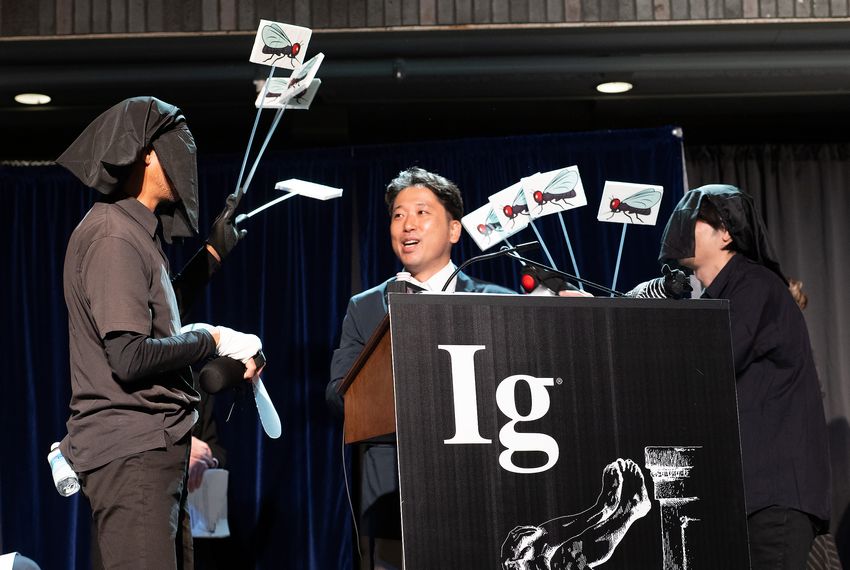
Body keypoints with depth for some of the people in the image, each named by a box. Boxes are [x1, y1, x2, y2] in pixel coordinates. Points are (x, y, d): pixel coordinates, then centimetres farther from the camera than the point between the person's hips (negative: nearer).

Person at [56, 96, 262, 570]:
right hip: (131, 453, -10)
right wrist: (212, 340, -10)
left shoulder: (137, 231, 16)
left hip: (156, 448, 10)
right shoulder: (113, 235, -14)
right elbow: (130, 357, -21)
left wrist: (215, 251, 27)